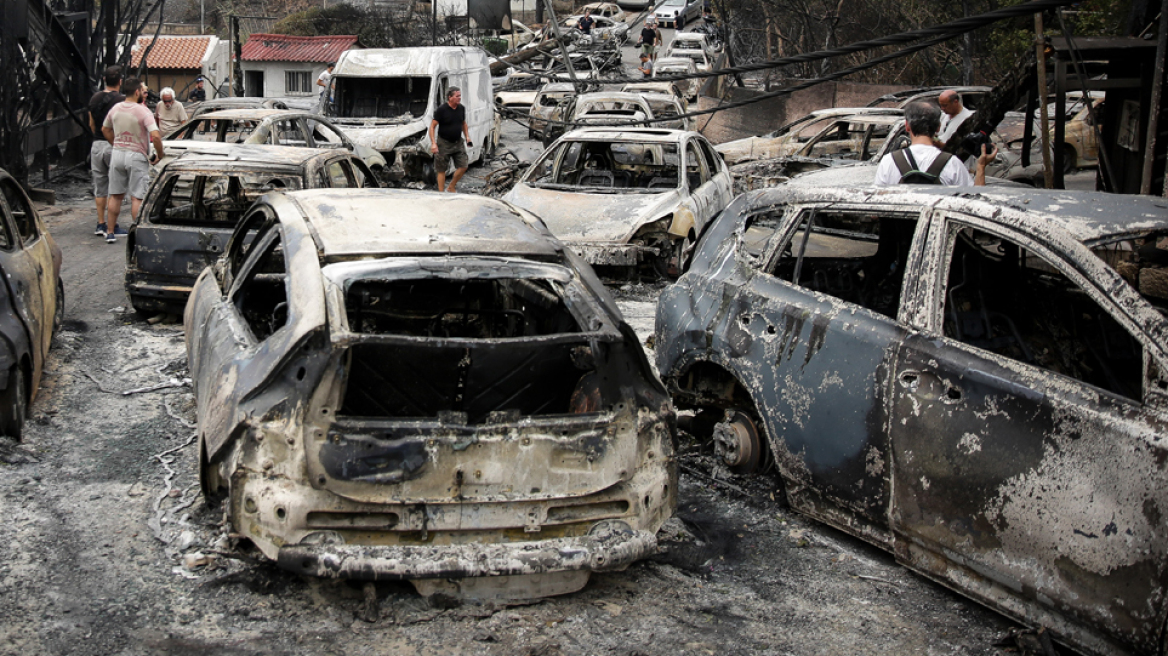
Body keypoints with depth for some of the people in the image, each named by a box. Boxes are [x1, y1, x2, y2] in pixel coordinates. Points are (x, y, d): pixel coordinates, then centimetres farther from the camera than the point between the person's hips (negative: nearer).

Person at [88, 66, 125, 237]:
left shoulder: (94, 98, 7)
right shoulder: (121, 100, -12)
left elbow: (91, 125, 15)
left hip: (97, 145, 5)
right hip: (115, 146, -5)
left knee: (99, 187, 11)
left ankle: (101, 224, 12)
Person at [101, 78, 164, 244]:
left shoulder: (115, 109, 4)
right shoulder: (143, 111, -16)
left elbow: (105, 129, 18)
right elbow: (155, 136, -25)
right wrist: (160, 155, -12)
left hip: (117, 154, 6)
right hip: (137, 156, -6)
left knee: (115, 195, 13)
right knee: (137, 197, -2)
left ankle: (110, 231, 18)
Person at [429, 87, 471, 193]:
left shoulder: (461, 108, 3)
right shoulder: (441, 110, -14)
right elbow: (432, 126, -12)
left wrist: (467, 136, 6)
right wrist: (433, 143, -21)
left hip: (458, 143, 5)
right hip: (444, 143, -5)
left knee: (463, 167, 0)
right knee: (441, 170, 3)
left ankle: (451, 188, 18)